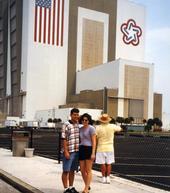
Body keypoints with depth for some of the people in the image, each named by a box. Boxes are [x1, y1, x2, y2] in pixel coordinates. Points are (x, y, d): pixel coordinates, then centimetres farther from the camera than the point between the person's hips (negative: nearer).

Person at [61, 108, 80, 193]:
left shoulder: (79, 125, 10)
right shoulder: (66, 125, -9)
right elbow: (64, 139, -12)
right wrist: (66, 151, -16)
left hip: (77, 151, 6)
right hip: (68, 151, -6)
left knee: (72, 170, 14)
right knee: (66, 171, 2)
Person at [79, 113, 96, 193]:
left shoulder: (91, 128, -8)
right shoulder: (80, 129, 12)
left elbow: (94, 142, -12)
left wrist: (93, 153, -18)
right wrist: (78, 151, 13)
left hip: (89, 149, -7)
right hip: (81, 150, 7)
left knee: (88, 171, -1)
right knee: (82, 170, 9)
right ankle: (88, 186, 27)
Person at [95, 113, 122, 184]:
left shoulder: (98, 127, -12)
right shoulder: (112, 126, -6)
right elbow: (119, 128, 13)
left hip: (101, 148, -2)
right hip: (110, 148, 2)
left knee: (102, 163, 5)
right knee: (109, 163, 8)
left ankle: (103, 178, 8)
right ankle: (108, 177, 7)